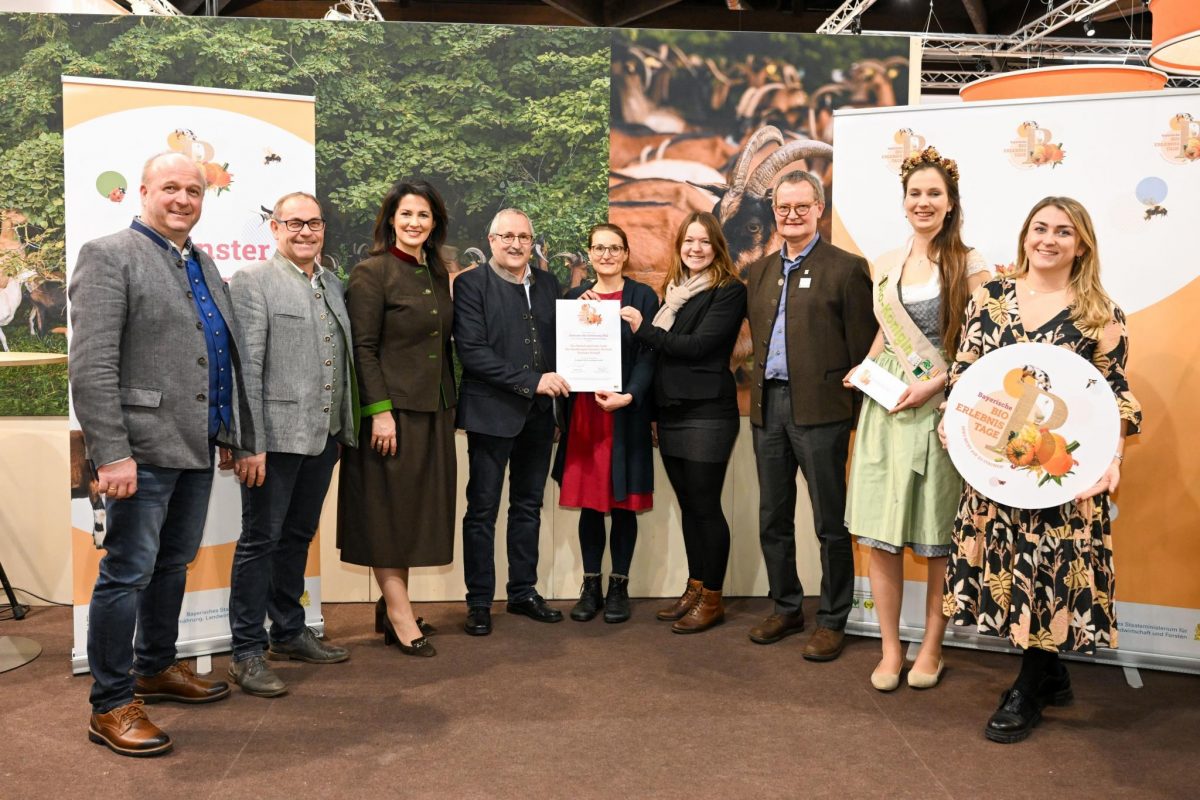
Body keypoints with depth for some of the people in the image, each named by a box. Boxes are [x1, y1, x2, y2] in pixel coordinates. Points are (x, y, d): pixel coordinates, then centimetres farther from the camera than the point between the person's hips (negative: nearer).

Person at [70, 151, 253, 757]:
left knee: (173, 564, 18)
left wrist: (241, 434, 14)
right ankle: (111, 706, 12)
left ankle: (157, 668, 35)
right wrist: (110, 453, -21)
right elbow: (91, 365, -15)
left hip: (197, 445, 8)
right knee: (128, 572, 0)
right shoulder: (109, 255, -8)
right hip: (144, 448, -8)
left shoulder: (204, 264, 16)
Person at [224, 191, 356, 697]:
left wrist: (347, 428, 12)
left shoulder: (334, 286, 14)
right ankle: (247, 652, 11)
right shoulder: (252, 282, -6)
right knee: (260, 541, 2)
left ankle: (289, 633, 30)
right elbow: (246, 368, -12)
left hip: (324, 437, 7)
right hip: (276, 438, -6)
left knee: (298, 538, 17)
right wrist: (250, 444, -17)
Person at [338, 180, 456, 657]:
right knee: (388, 508, 0)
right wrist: (380, 409, -19)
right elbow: (362, 347, -13)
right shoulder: (372, 273, -8)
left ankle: (392, 605, 22)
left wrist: (450, 403, 12)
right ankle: (400, 616, 7)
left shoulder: (437, 275, 13)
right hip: (392, 409, -7)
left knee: (415, 507, 11)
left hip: (433, 410, 7)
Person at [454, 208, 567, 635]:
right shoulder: (470, 284, -6)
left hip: (538, 413, 6)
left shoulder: (547, 283, 11)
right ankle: (479, 602, 15)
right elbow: (472, 350, -16)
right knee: (482, 511, 4)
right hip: (492, 412, -5)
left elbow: (560, 339, 15)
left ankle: (523, 592, 27)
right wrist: (531, 382, -19)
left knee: (529, 507, 15)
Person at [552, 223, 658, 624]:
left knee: (623, 504, 3)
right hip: (583, 411, 3)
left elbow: (648, 356, -5)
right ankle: (591, 586, 16)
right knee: (589, 503, 6)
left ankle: (619, 586, 15)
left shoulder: (643, 297, 1)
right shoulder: (574, 296, 11)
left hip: (627, 414, -2)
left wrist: (628, 397, -20)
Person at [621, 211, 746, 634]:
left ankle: (712, 598, 11)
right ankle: (695, 588, 24)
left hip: (707, 412, -7)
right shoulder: (674, 291, 15)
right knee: (688, 505, 13)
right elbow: (665, 349, 13)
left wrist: (643, 328, -10)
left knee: (705, 505, -1)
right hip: (671, 412, 7)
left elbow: (696, 345, -16)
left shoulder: (730, 292, -6)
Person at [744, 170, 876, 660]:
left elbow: (862, 347, -6)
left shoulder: (846, 268, -4)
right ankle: (786, 609, 29)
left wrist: (857, 410, -9)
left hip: (819, 408, -6)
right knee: (773, 519, 14)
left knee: (830, 523, 3)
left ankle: (832, 621, 16)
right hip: (768, 406, 6)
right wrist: (759, 390, 11)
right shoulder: (759, 271, 14)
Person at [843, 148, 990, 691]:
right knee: (879, 533, 3)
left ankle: (932, 648, 20)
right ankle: (890, 649, 16)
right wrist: (863, 370, 5)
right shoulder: (887, 265, 12)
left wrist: (934, 383, -16)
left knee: (938, 539, 4)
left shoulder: (969, 265, -2)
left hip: (940, 407, -4)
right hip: (885, 405, 4)